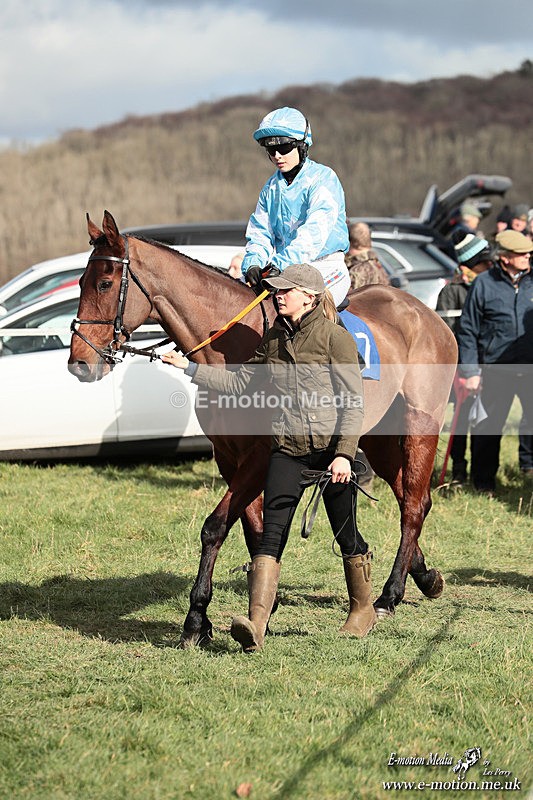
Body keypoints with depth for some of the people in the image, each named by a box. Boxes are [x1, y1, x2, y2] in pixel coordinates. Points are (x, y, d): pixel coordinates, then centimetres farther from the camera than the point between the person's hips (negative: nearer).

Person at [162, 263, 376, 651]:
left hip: (332, 448, -4)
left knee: (345, 534, 10)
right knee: (272, 533, -11)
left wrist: (344, 454, -19)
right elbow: (239, 382, 15)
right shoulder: (274, 339, 9)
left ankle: (363, 609, 34)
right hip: (288, 448, 4)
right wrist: (190, 368, 8)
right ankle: (256, 625, -22)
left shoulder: (336, 337, -9)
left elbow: (354, 402, -11)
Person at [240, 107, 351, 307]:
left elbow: (315, 231, -21)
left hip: (325, 268, -5)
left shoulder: (323, 178, -7)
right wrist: (253, 264, -15)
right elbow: (260, 233, 9)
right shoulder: (271, 188, 14)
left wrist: (281, 263, -34)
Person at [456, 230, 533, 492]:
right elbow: (467, 330, 1)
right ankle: (483, 482, 20)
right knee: (488, 427, 6)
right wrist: (470, 371, -4)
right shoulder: (484, 284, -3)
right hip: (495, 369, -2)